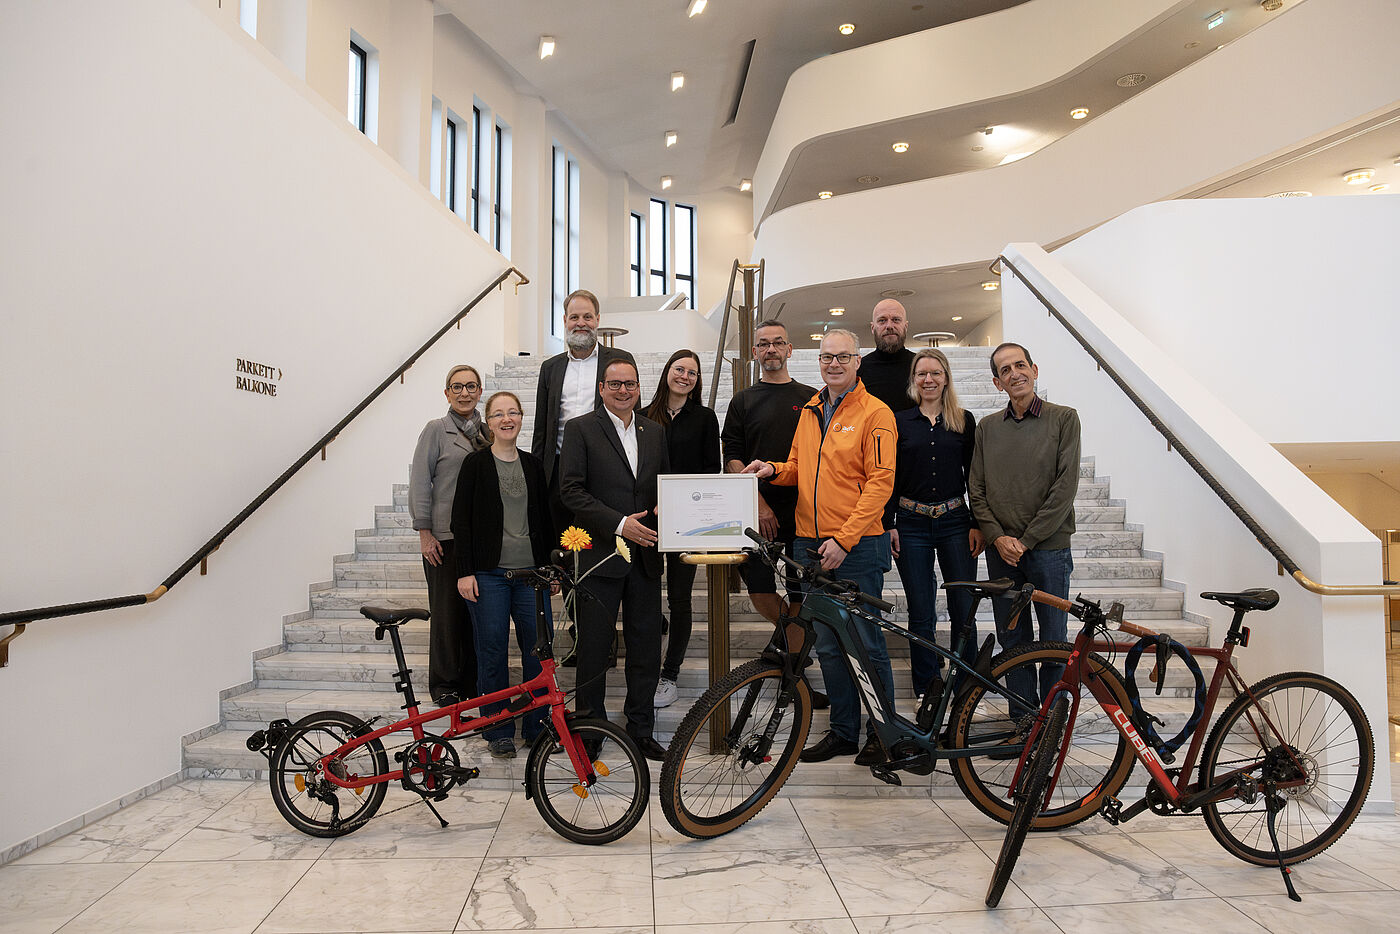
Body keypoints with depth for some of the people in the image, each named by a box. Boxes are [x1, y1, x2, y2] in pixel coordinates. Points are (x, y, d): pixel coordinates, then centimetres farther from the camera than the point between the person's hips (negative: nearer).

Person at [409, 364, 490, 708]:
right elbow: (420, 482, -2)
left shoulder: (487, 432, 13)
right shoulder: (436, 429, 1)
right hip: (444, 537, -3)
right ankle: (445, 685, 14)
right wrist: (424, 531, -8)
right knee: (446, 610, 1)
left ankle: (474, 681, 17)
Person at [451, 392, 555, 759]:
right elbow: (461, 521, -1)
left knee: (539, 648, 2)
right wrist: (465, 572, -8)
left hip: (531, 570, 3)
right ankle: (499, 731, 16)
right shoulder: (476, 463, 1)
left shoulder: (533, 464, 11)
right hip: (489, 572, -3)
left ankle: (537, 726, 17)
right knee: (493, 651, 2)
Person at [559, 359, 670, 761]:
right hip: (600, 554, -4)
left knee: (646, 645, 9)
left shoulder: (655, 431, 14)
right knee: (594, 647, 5)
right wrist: (619, 523, -17)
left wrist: (662, 509, -3)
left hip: (645, 556, 4)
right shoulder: (580, 429, -1)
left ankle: (641, 729, 23)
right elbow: (571, 490, -9)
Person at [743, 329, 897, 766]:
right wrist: (774, 470, 2)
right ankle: (843, 730, 26)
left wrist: (844, 539, -18)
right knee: (828, 644, 12)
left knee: (865, 642, 1)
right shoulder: (810, 411, 15)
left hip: (858, 546, -6)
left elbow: (880, 483, -12)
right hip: (811, 545, 6)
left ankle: (882, 733, 19)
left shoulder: (875, 413, -5)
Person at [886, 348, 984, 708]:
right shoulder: (899, 421, 4)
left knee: (964, 611, 1)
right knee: (921, 614, 3)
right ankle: (928, 688, 17)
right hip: (912, 525, -1)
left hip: (955, 522, 1)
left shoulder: (964, 420, 6)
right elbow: (889, 478, 3)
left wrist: (978, 525, 1)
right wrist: (888, 525, -2)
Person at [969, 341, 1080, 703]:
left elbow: (1065, 487, -7)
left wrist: (1026, 539, -10)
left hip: (1048, 547, -3)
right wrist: (998, 537, -6)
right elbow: (976, 489, 7)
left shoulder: (1064, 418, 0)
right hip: (1000, 550, 3)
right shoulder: (987, 427, 10)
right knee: (1011, 639, 9)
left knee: (1053, 639, 3)